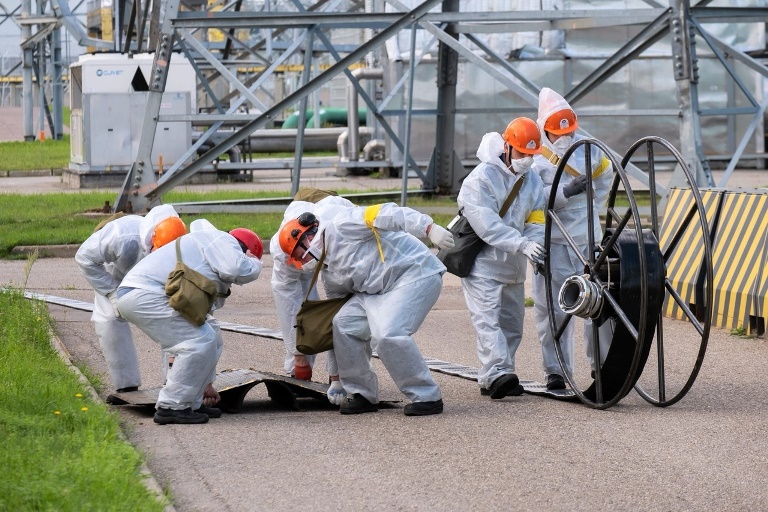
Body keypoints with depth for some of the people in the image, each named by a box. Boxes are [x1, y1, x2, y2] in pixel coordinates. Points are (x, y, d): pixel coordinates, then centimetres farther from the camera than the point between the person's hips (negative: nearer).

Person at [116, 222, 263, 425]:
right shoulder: (222, 241, 0)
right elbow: (237, 269, -22)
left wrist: (205, 382, 33)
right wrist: (254, 263, 4)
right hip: (144, 294, -11)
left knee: (210, 336, 16)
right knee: (200, 340, -14)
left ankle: (191, 403, 17)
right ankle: (170, 407, -7)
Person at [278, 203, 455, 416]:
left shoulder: (341, 227, -11)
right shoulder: (329, 274, 16)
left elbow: (385, 215, -21)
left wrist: (429, 228, -32)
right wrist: (336, 374, 24)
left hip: (416, 273, -9)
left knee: (387, 335, -25)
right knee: (344, 323, -4)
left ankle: (427, 397, -14)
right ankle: (362, 395, 5)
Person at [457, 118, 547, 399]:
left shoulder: (533, 181, 9)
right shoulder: (480, 179, -14)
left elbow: (536, 220, 5)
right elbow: (488, 226, -23)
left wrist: (535, 245, -18)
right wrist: (522, 245, -32)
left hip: (513, 266, 8)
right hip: (482, 263, -8)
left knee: (512, 323, 9)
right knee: (488, 319, -18)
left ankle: (490, 379, 16)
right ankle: (497, 373, -29)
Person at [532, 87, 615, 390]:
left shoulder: (588, 149, 7)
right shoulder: (535, 158, -5)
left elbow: (605, 177, 25)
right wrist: (566, 192, -26)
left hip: (588, 237, 3)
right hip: (553, 240, -3)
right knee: (553, 307, 1)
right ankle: (555, 371, 7)